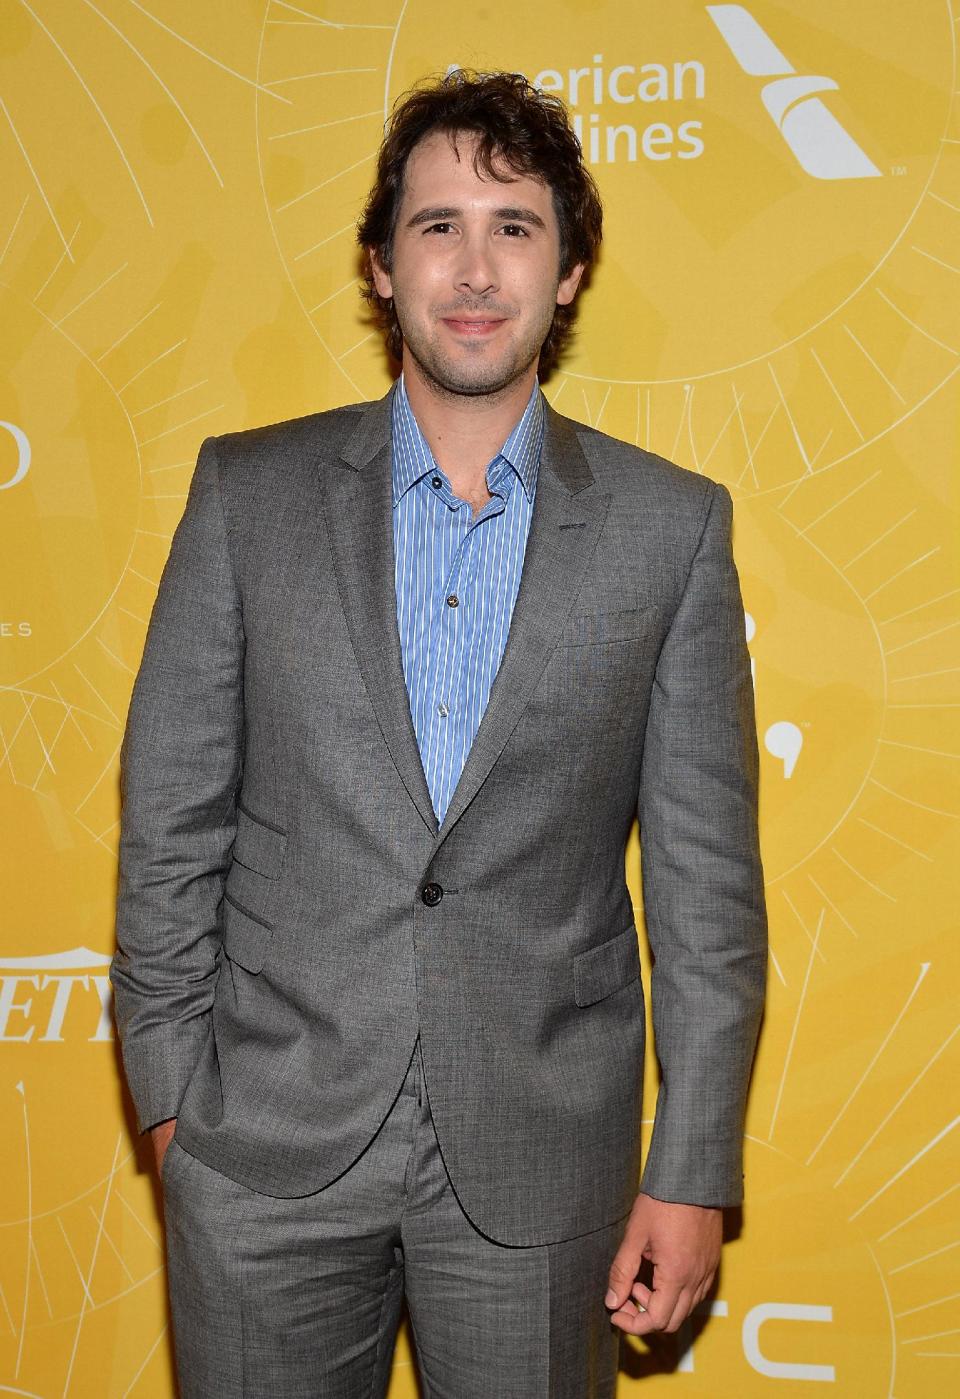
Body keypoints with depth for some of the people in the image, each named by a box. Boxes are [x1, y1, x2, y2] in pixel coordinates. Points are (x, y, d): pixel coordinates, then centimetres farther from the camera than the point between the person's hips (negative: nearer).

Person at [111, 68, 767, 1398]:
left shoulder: (670, 526, -1)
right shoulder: (249, 491, 0)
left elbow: (705, 875, -1)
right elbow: (171, 819, 3)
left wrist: (692, 1173, -3)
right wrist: (171, 1094, 0)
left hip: (542, 1157, 0)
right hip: (270, 1144, 1)